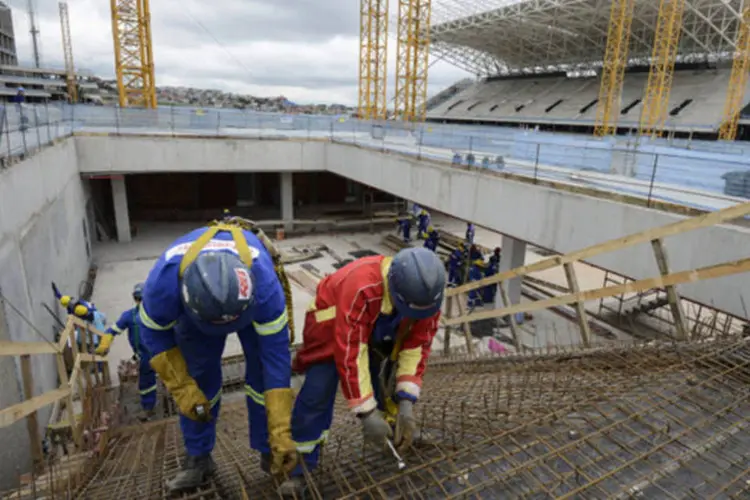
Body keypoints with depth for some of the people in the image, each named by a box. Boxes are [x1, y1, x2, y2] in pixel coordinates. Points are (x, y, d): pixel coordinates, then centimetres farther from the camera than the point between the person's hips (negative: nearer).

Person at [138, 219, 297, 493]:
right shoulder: (163, 283, -40)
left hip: (253, 301, -1)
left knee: (264, 369, -11)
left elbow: (276, 354, -38)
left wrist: (281, 433, -35)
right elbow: (156, 335, -18)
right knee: (197, 376, -1)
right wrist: (182, 388, -20)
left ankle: (269, 451, 8)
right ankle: (198, 458, 19)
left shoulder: (264, 283, -45)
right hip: (194, 304, 2)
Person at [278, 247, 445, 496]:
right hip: (332, 328, -5)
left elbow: (417, 345, -19)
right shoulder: (360, 287, -45)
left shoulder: (426, 293, -26)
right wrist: (367, 411, -38)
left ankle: (394, 428, 32)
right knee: (317, 392, -13)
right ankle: (300, 464, 2)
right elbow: (349, 352, -41)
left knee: (391, 381, 3)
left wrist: (406, 403, -25)